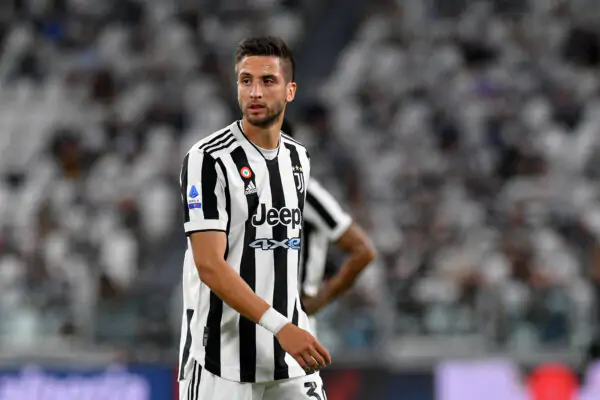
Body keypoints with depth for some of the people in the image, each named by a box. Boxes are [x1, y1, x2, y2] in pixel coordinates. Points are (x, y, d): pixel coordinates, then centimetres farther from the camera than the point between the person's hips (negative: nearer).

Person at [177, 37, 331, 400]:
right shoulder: (208, 159, -12)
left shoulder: (298, 159, 12)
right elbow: (209, 264, -19)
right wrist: (280, 326, -27)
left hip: (290, 358, 6)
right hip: (221, 357, -6)